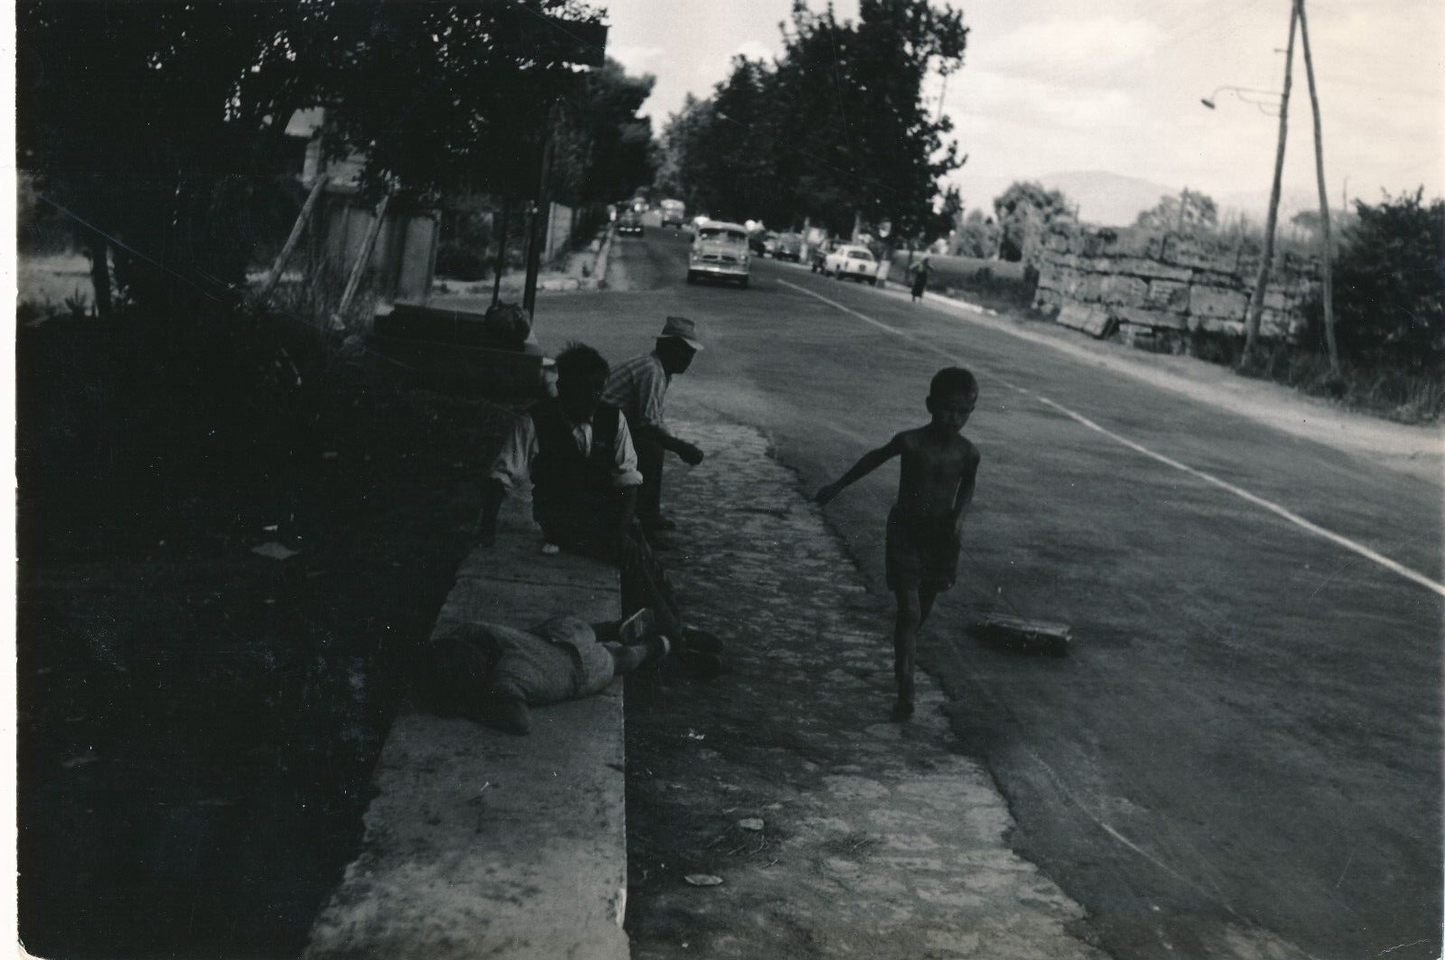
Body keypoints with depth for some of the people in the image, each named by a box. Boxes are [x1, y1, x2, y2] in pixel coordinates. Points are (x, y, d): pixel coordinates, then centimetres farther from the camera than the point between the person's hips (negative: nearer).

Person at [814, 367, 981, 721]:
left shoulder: (968, 453, -8)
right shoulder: (910, 442, -16)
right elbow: (875, 458, 1)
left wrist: (959, 516, -6)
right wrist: (838, 486, 11)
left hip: (941, 536, 3)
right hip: (905, 532, -3)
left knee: (922, 612, 17)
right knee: (909, 613, -10)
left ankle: (903, 659, 43)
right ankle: (905, 691, -10)